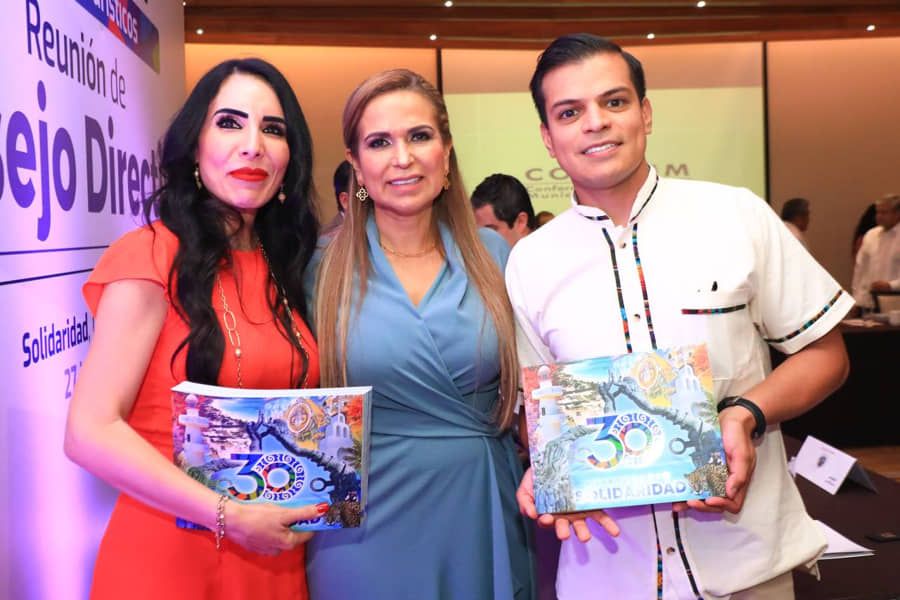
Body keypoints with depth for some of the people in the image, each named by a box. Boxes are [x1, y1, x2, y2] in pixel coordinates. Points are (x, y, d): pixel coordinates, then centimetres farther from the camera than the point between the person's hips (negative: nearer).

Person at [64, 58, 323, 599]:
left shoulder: (283, 268, 7)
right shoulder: (154, 255, -12)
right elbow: (91, 433, -17)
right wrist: (229, 516, -21)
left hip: (276, 555, 6)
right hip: (169, 555, -6)